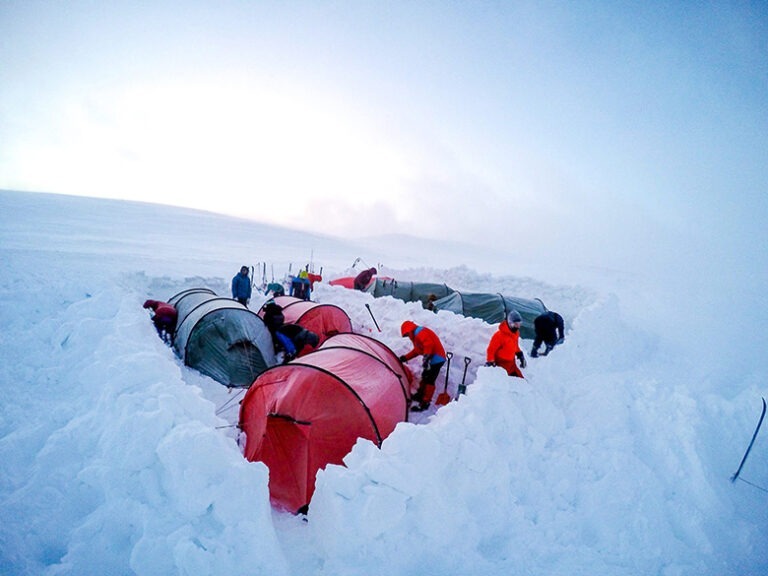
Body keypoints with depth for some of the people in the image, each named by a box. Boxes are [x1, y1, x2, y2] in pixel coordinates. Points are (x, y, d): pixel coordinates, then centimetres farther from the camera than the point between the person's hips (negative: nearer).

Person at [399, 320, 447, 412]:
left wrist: (426, 358, -34)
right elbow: (417, 350, 29)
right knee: (425, 377, 21)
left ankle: (425, 403, -7)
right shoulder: (417, 336, 20)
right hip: (433, 358, 11)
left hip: (436, 359, -11)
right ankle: (420, 395, 37)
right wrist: (406, 357, 27)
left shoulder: (420, 333, -15)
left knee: (429, 380, -10)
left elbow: (429, 344, -29)